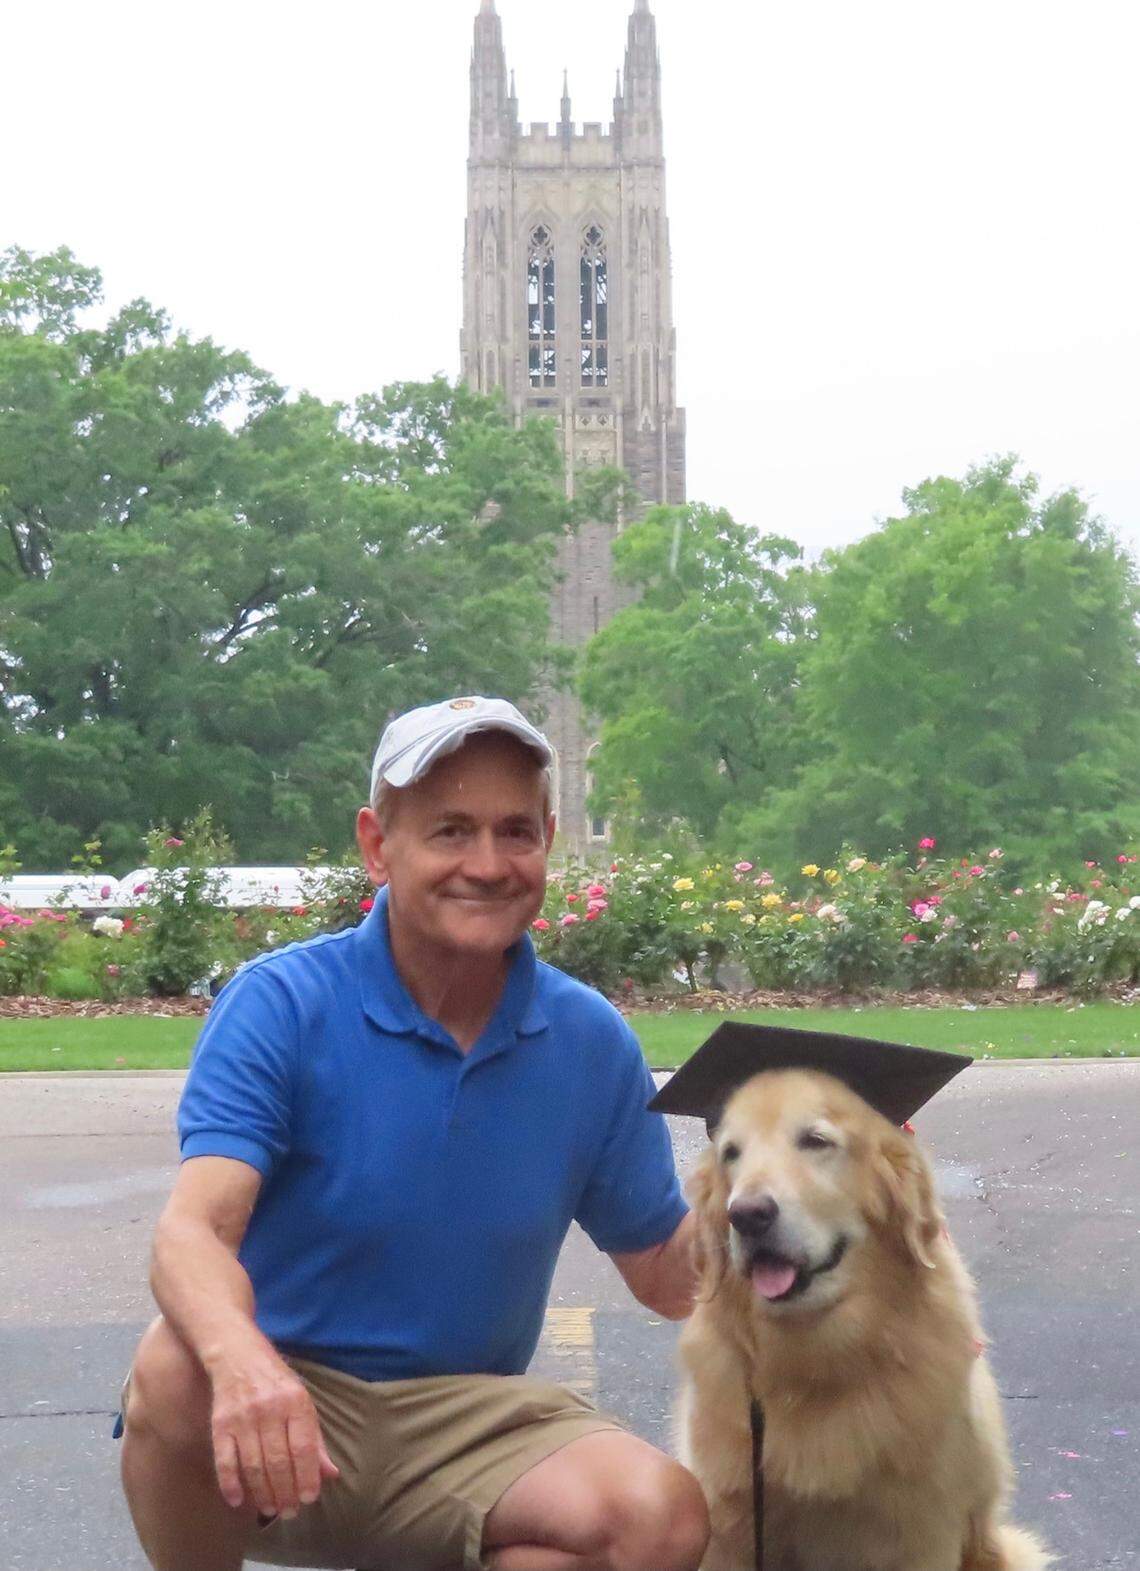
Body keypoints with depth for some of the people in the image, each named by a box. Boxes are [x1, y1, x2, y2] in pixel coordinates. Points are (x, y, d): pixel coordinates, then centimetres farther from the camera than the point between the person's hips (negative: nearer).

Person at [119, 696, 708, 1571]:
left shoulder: (591, 1043, -2)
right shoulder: (280, 1005, -12)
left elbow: (667, 1279, 6)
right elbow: (193, 1233, -25)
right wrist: (243, 1359, -47)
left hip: (468, 1415, 3)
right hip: (289, 1400, -2)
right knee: (176, 1370, -35)